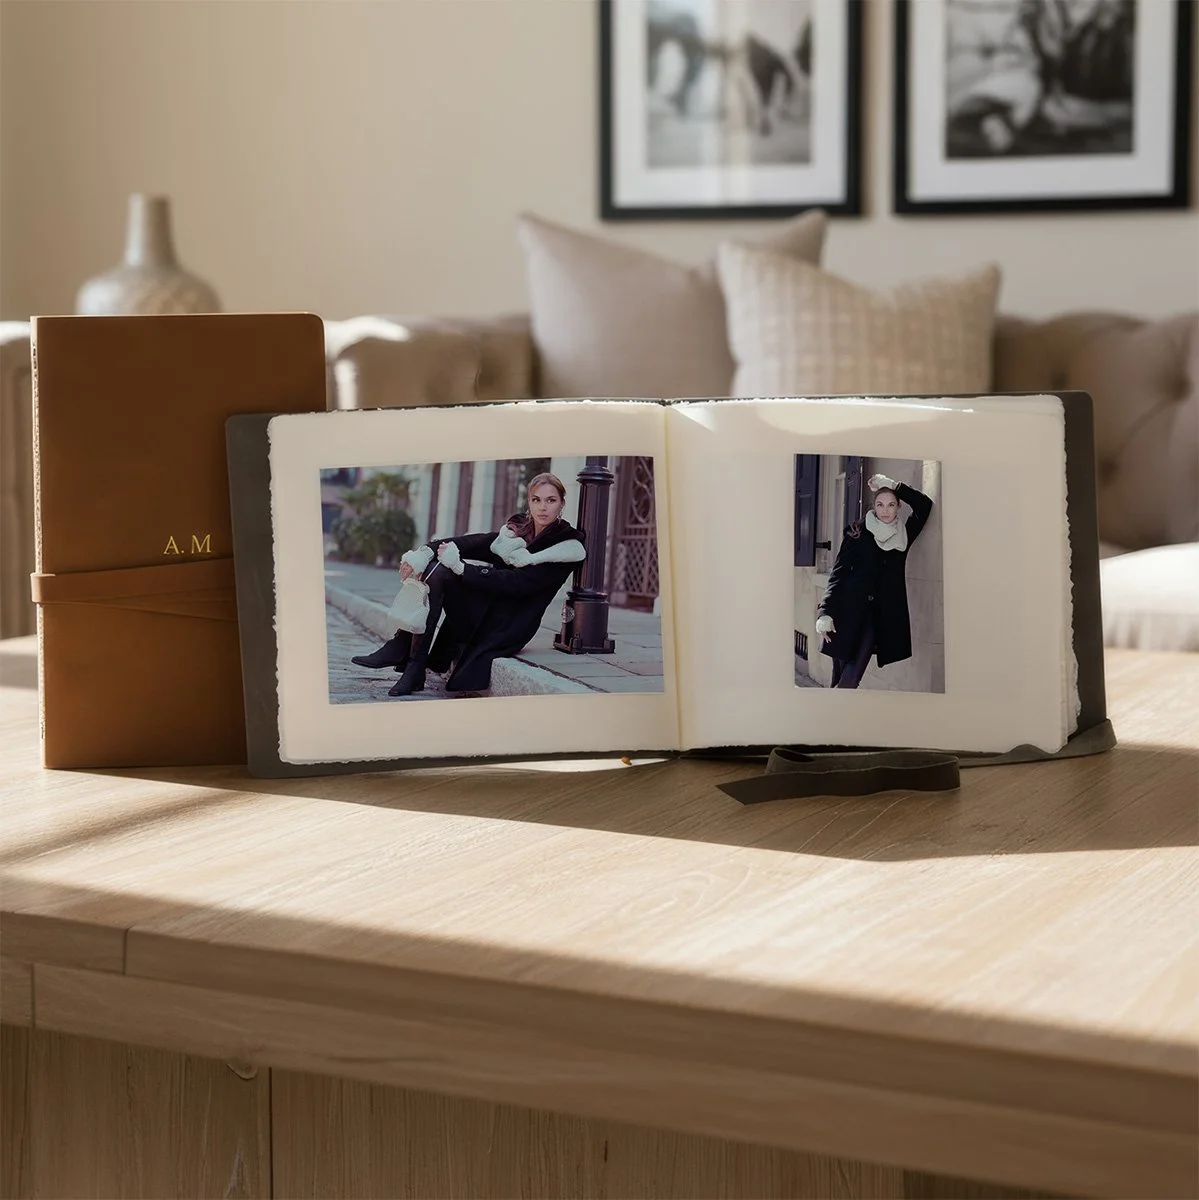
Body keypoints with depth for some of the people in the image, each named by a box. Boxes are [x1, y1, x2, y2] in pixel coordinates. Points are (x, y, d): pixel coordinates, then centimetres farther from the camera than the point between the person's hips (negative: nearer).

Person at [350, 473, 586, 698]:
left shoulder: (568, 545, -10)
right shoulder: (520, 527, 10)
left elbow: (515, 583, -20)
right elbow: (475, 543, -3)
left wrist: (459, 566, -21)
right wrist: (425, 552, -19)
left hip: (505, 628, -7)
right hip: (484, 608, 7)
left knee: (438, 573, -21)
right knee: (433, 567, -12)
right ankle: (400, 647, -14)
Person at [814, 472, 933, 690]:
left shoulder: (903, 535, 12)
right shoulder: (858, 533, 4)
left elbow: (924, 505, 9)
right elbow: (839, 572, 0)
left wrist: (893, 486, 4)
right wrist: (825, 611, -10)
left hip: (883, 615, 2)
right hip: (850, 611, -1)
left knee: (850, 679, -11)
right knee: (840, 678, -4)